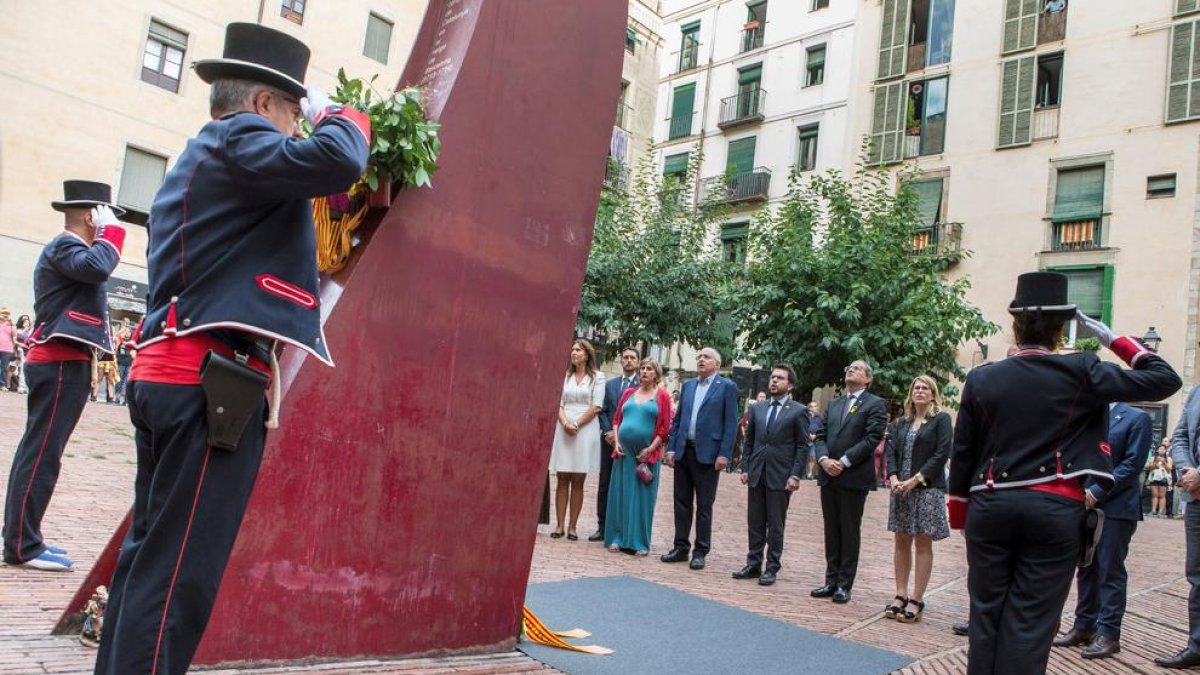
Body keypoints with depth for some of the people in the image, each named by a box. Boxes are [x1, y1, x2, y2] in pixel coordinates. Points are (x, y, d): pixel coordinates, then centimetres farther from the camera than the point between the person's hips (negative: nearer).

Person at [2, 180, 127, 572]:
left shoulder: (67, 247, 22)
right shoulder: (64, 245, -9)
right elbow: (97, 268, -30)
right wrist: (112, 230, -16)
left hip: (62, 363, 11)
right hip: (61, 364, -11)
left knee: (36, 451, 13)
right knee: (42, 454, -7)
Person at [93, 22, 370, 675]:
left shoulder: (193, 160, 24)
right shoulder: (238, 141, -7)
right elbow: (336, 163, -22)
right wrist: (337, 114, -3)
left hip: (167, 375, 10)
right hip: (210, 382, -10)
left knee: (149, 554, 15)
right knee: (179, 570, -7)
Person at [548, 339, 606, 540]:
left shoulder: (597, 377, 2)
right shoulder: (565, 376, 12)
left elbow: (596, 407, -4)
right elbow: (559, 404, 7)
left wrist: (577, 424, -10)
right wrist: (565, 423, -10)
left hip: (585, 429, -3)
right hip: (563, 429, 3)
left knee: (578, 481, 1)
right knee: (562, 479, 3)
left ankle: (572, 526, 5)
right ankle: (560, 524, 5)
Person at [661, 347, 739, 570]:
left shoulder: (727, 387, -2)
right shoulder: (688, 386, 14)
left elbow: (731, 423, -6)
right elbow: (677, 419, 14)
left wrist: (724, 454, -13)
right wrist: (671, 448, 6)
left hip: (707, 453, -5)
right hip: (683, 451, 5)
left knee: (704, 506, 3)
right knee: (682, 503, 10)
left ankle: (700, 551, 12)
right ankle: (681, 547, 20)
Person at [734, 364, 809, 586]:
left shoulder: (799, 411, -2)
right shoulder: (756, 408, 11)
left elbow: (803, 446, -4)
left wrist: (795, 475, -11)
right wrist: (745, 468, 6)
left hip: (781, 476, -4)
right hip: (756, 474, 4)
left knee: (776, 524, 3)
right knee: (755, 522, 9)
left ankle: (772, 568, 12)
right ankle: (753, 564, 18)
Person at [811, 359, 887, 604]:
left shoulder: (875, 404, -1)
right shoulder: (834, 404, 18)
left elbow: (872, 439, -11)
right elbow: (821, 435, 13)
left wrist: (843, 462, -16)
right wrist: (824, 459, -6)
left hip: (854, 477, -5)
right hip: (828, 476, 6)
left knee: (850, 532, 2)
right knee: (831, 531, 10)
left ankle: (844, 585, 9)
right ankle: (831, 581, 18)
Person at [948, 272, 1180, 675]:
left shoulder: (980, 380, 3)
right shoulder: (1081, 372, -4)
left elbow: (961, 456, 7)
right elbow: (1165, 379, 3)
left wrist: (960, 517, 17)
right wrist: (1112, 339, 11)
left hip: (990, 506, 2)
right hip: (1055, 509, -2)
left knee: (986, 614, 11)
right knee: (1029, 622, 3)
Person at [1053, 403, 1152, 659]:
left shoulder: (1136, 418, -3)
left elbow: (1132, 464, -10)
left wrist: (1098, 492, -16)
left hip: (1116, 508, -5)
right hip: (1084, 505, 6)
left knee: (1110, 572, -2)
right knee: (1086, 569, 11)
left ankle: (1108, 633, 5)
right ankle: (1084, 626, 18)